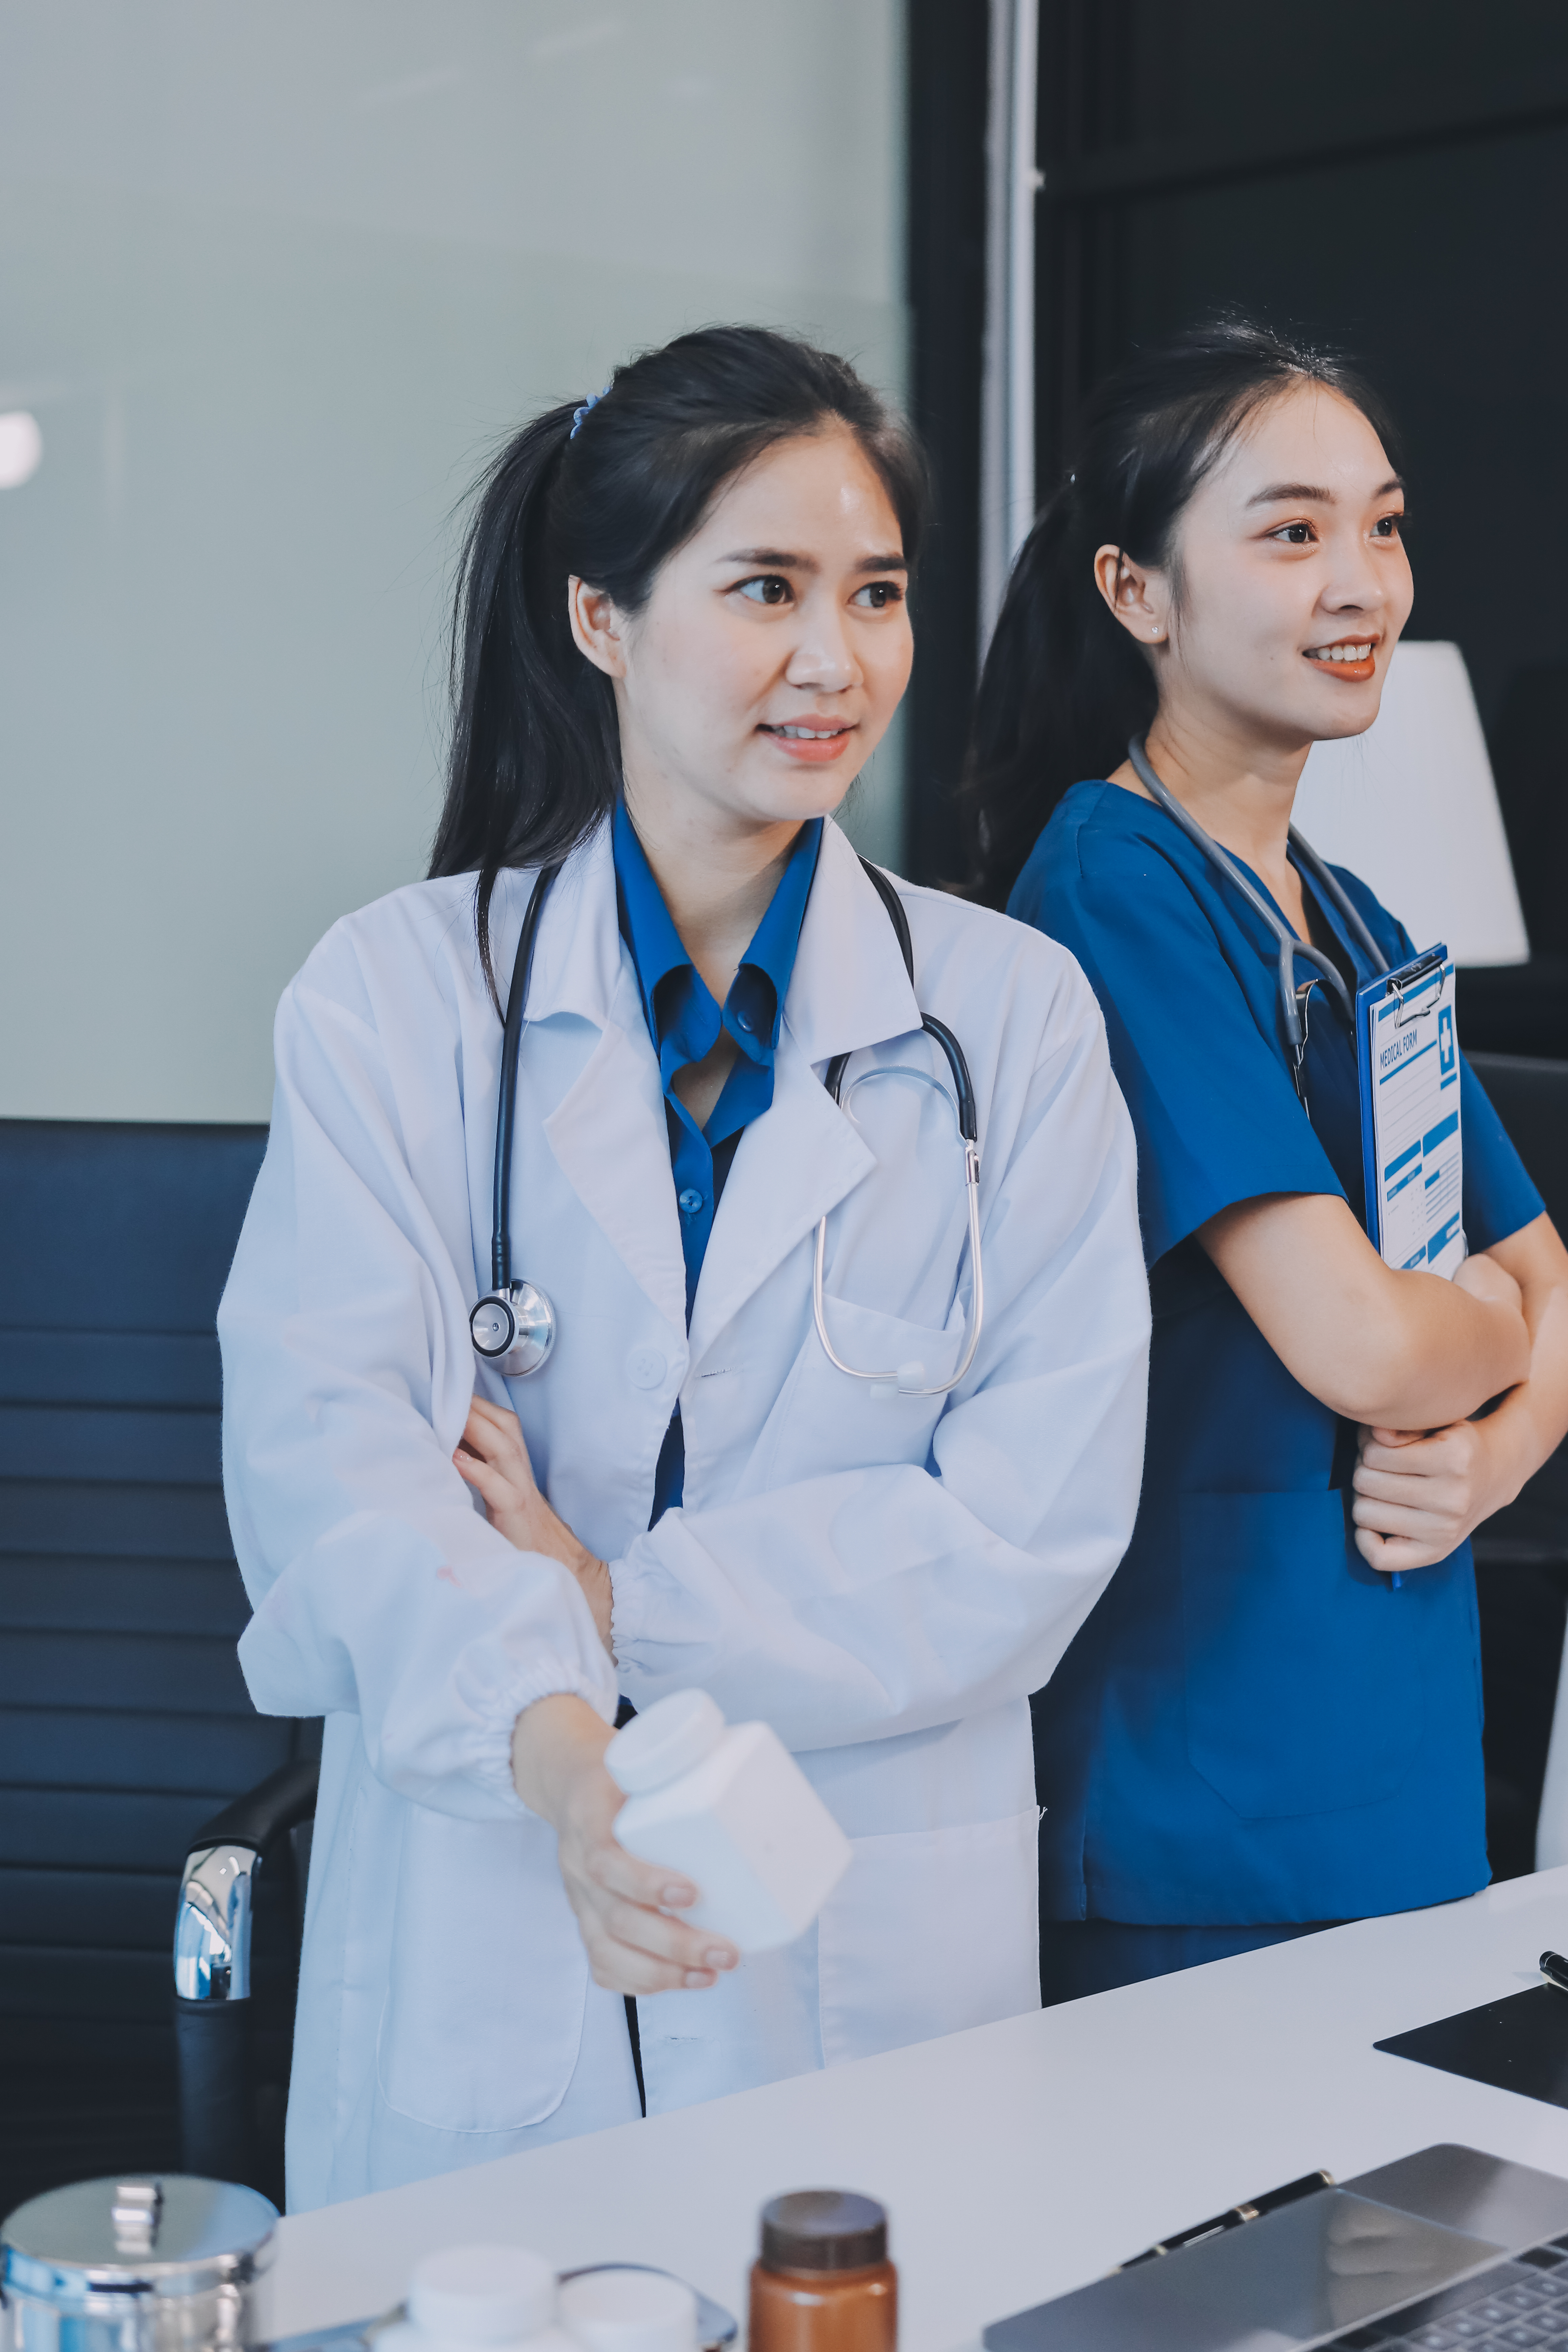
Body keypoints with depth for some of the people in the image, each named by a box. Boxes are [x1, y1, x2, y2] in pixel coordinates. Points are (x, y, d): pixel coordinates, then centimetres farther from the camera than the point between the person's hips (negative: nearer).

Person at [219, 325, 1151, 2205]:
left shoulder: (1012, 1016, 1)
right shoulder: (396, 992, -1)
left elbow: (1037, 1522, -6)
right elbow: (324, 1444, -13)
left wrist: (616, 1598, -15)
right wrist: (551, 1741, -30)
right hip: (474, 1949, 0)